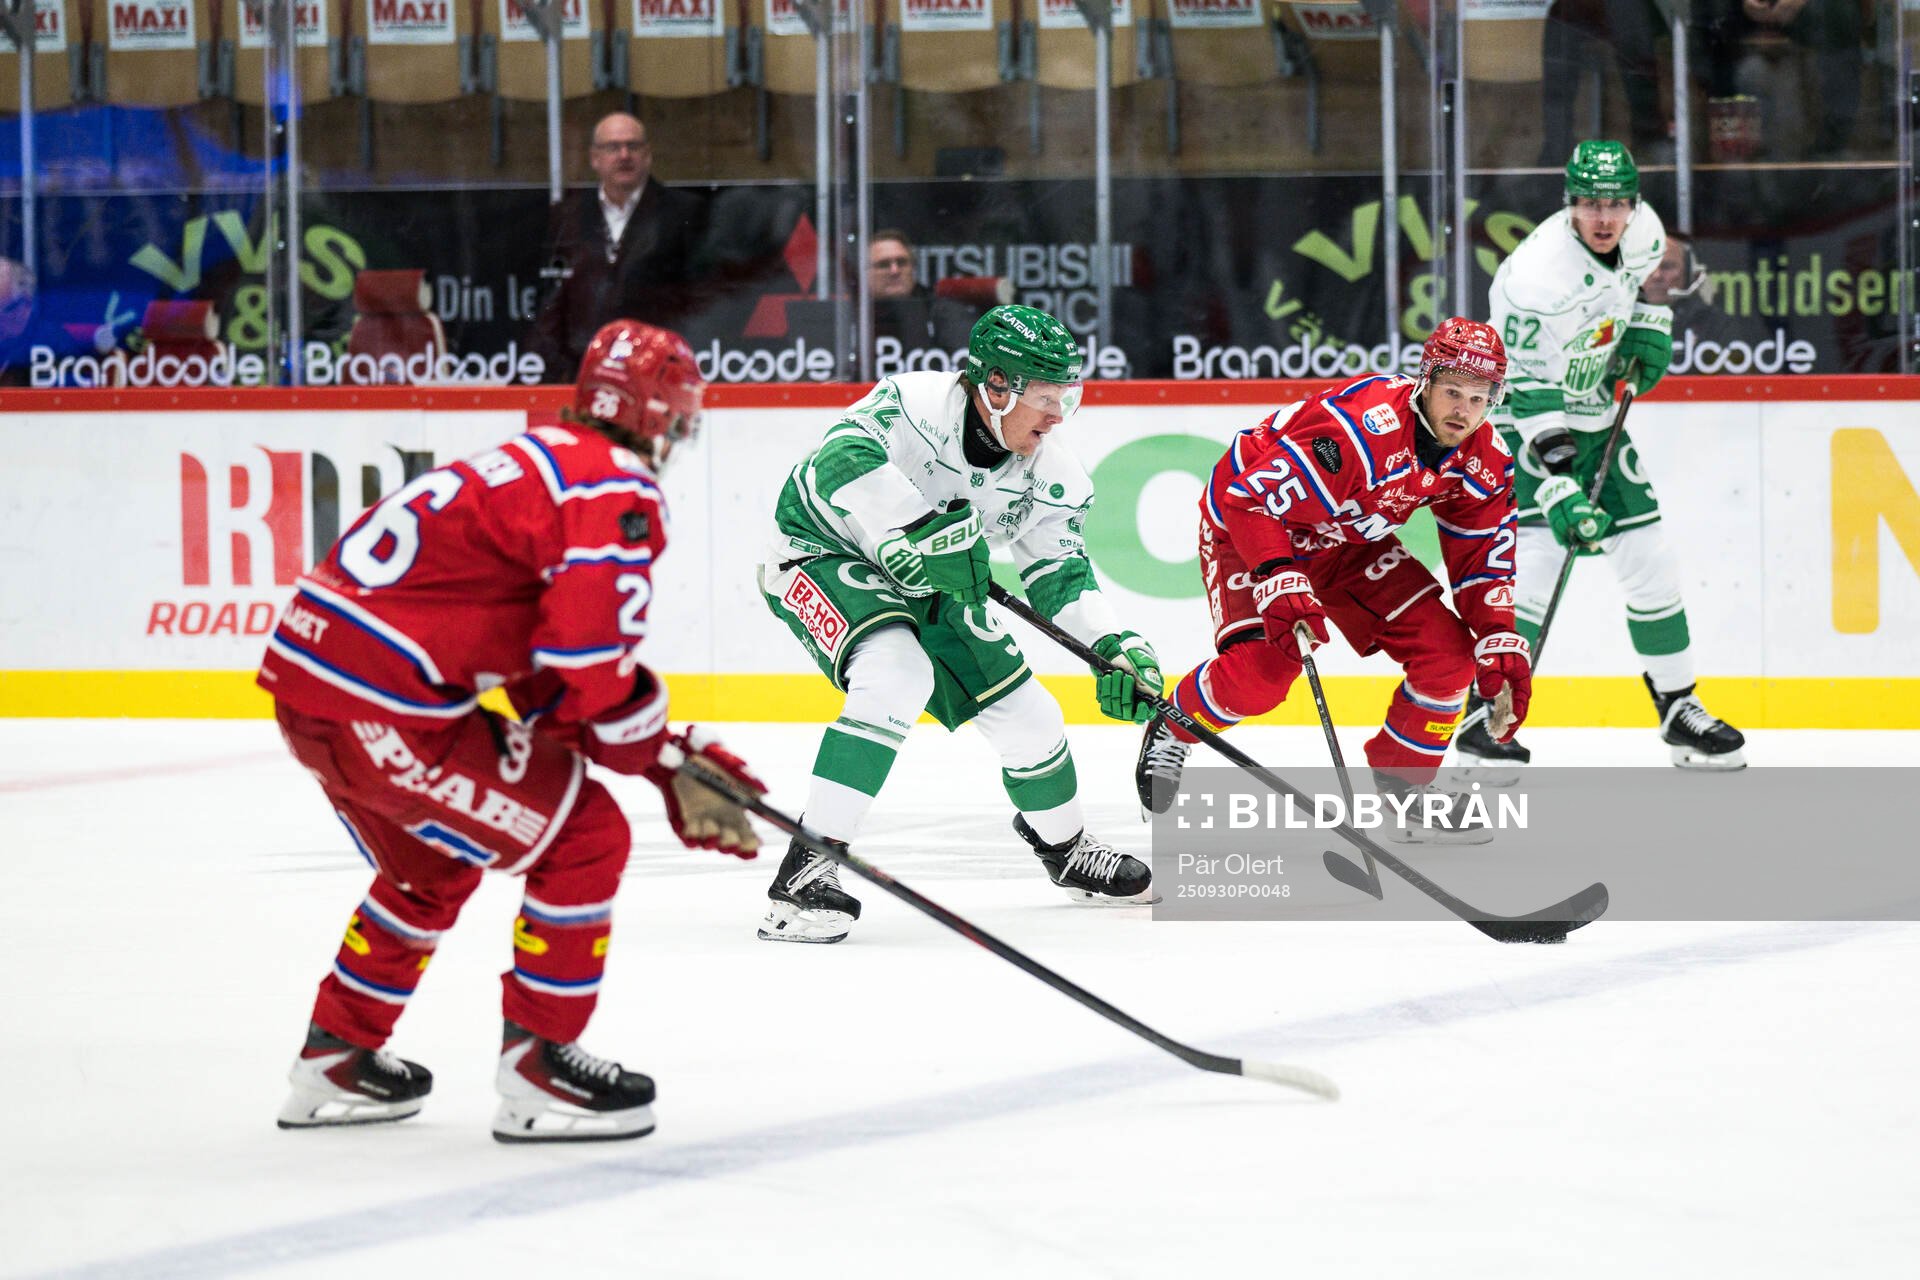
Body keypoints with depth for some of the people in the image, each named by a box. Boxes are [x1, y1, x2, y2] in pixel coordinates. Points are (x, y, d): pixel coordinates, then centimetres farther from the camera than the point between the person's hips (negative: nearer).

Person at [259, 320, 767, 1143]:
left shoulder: (540, 464, 23)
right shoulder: (617, 494, -8)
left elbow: (552, 662, 25)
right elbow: (589, 670, -16)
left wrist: (670, 756, 21)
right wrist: (663, 758, 3)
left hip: (304, 668, 10)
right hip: (379, 699, -10)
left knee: (434, 859, 31)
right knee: (584, 838, -1)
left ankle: (335, 1061, 39)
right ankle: (536, 1071, 5)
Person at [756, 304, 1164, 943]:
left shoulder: (1048, 473, -7)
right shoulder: (917, 404, -29)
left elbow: (1060, 571, -2)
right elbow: (843, 459, -44)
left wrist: (1117, 648, -17)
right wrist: (925, 536, -47)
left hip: (927, 586, 7)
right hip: (824, 552, -7)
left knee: (1027, 716, 5)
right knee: (897, 674, -34)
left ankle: (1064, 847, 39)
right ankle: (806, 874, -33)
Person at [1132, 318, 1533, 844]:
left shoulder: (1483, 460, -13)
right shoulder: (1360, 428, -37)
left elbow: (1480, 557, -1)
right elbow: (1249, 498, -36)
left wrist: (1500, 645, -11)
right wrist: (1281, 585, -45)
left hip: (1349, 539, 7)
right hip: (1247, 524, -7)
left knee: (1448, 652, -7)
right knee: (1262, 669, -26)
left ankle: (1406, 784, 14)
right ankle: (1171, 729, 5)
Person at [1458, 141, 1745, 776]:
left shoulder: (1642, 231, -9)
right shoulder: (1540, 275, -30)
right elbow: (1526, 395, -31)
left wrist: (1649, 328, 2)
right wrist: (1555, 486, -38)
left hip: (1593, 416, 7)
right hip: (1522, 422, -7)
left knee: (1650, 563, 4)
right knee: (1538, 557, -21)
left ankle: (1680, 710, 16)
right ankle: (1484, 717, -12)